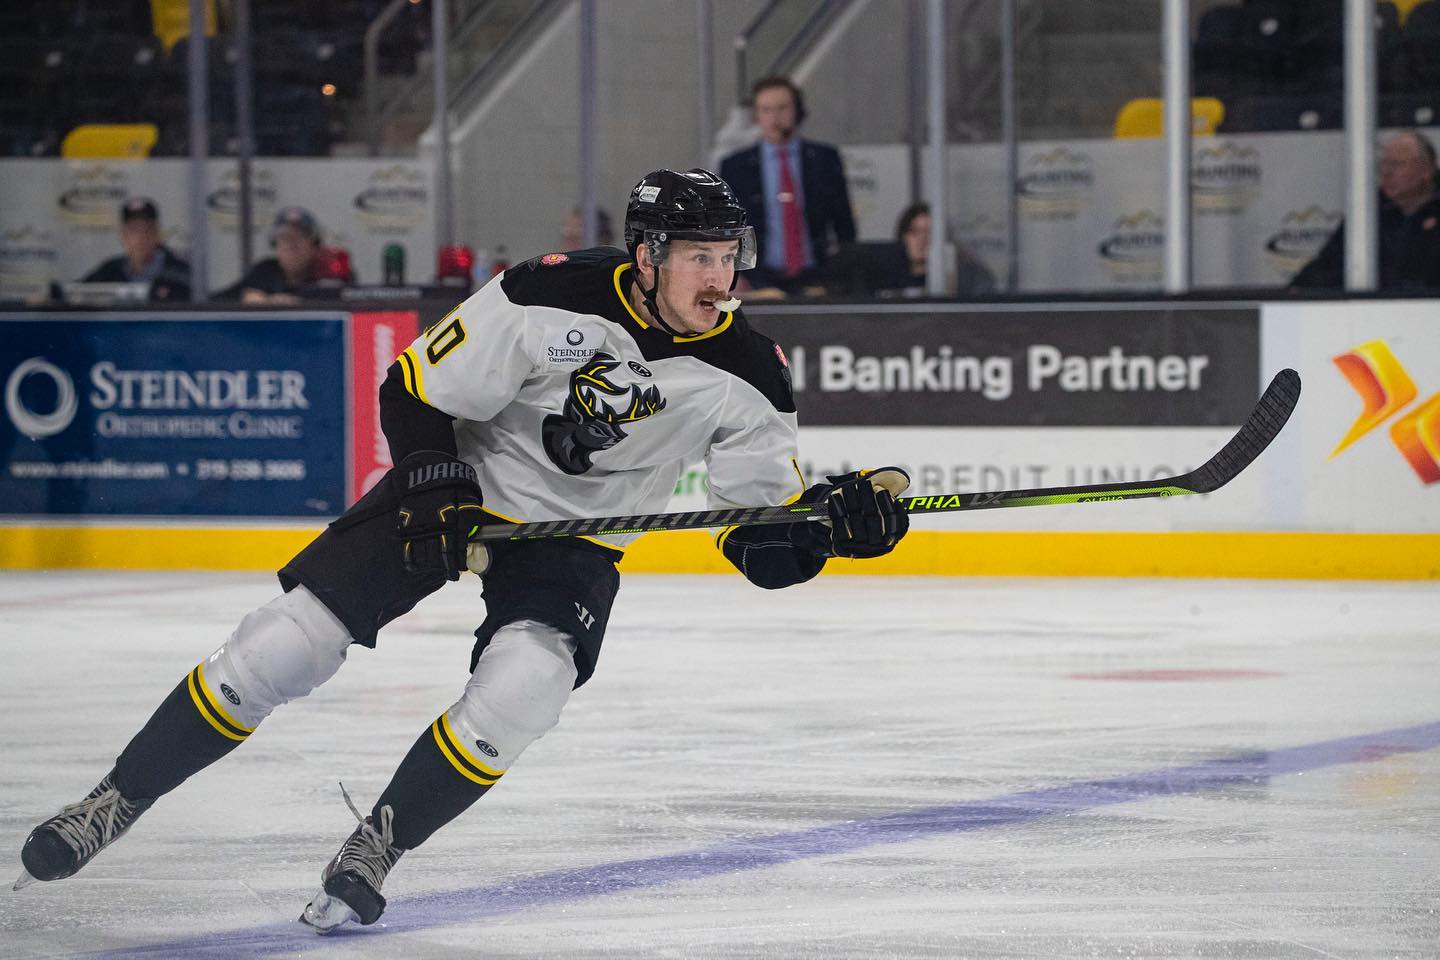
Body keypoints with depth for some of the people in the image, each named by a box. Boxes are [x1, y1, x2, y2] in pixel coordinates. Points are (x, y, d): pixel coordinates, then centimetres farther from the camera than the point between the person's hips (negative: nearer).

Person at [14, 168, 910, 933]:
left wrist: (837, 514, -26)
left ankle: (376, 849, -8)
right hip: (461, 491, -2)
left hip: (576, 543, 2)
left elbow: (769, 521, -7)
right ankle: (117, 801, 6)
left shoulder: (744, 373, -14)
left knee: (518, 694, -27)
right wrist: (436, 487, -23)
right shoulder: (551, 297, -23)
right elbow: (420, 389, -13)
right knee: (283, 648, -9)